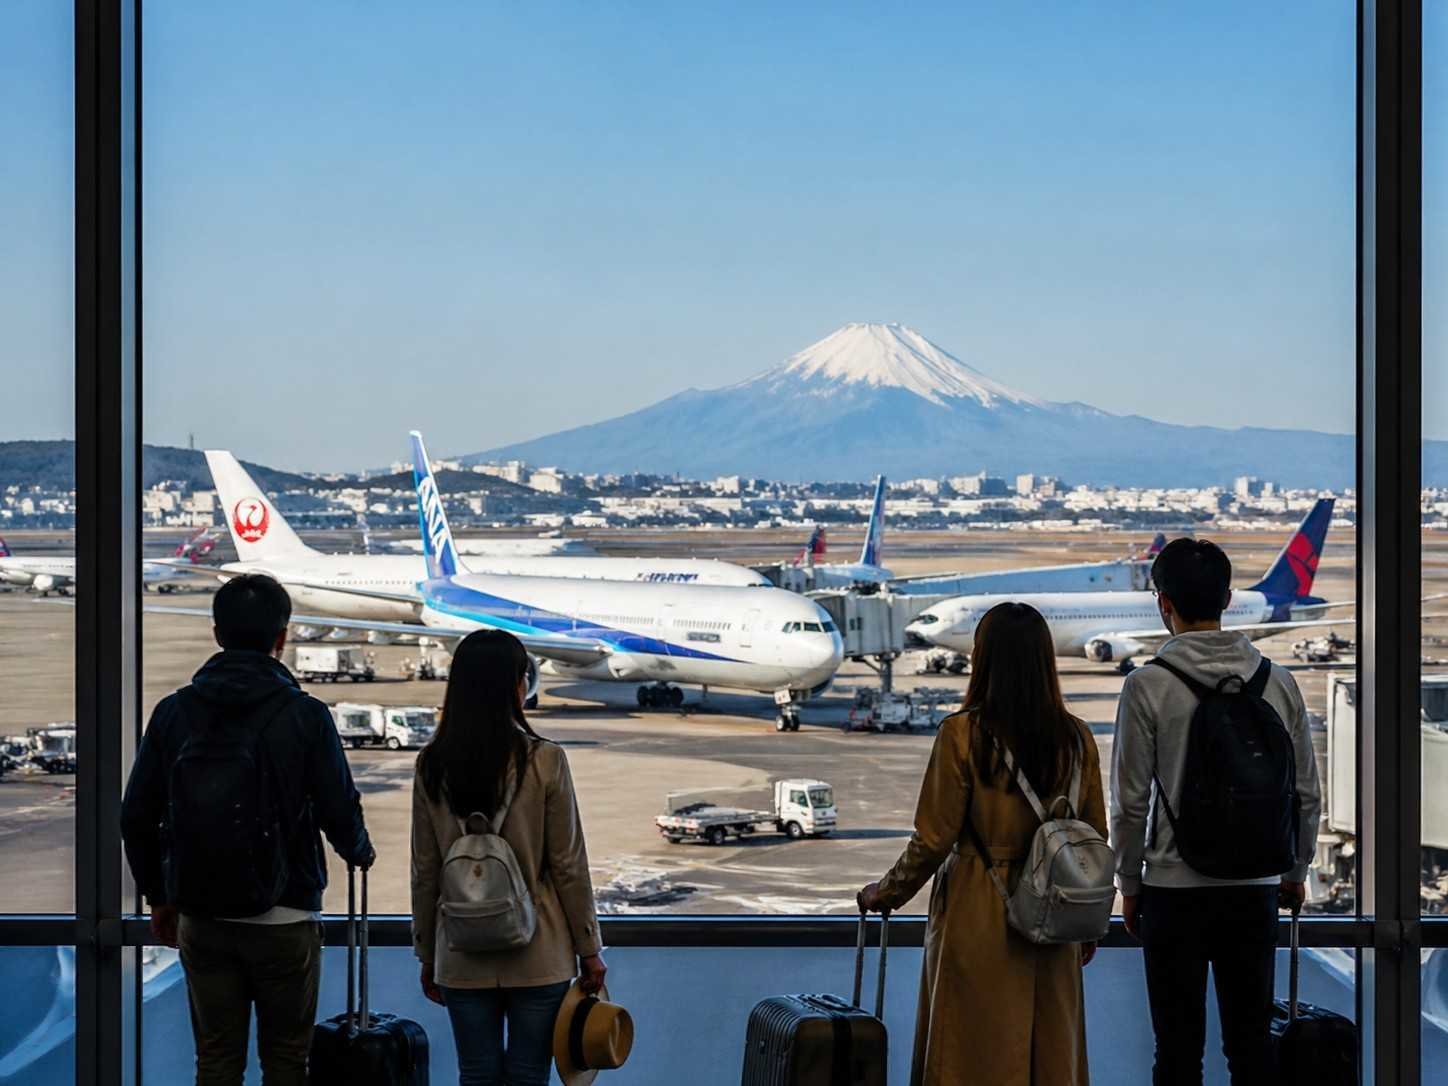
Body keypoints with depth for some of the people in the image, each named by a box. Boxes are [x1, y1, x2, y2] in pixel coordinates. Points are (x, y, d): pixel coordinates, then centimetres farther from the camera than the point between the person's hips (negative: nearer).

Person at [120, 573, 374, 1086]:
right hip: (285, 920, -3)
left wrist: (158, 897, 16)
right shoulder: (306, 716, -10)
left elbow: (136, 817, 3)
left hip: (201, 922, 3)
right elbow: (340, 813, -7)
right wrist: (360, 852, 17)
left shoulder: (174, 712, 0)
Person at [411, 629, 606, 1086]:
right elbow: (568, 865, -8)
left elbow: (424, 871, 2)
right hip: (538, 957, -2)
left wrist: (426, 953, 13)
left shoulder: (433, 765, -3)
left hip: (463, 958, 3)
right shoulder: (544, 761, -11)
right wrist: (589, 949, 2)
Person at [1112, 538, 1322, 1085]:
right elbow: (1307, 793, 6)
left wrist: (1129, 884, 5)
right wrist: (1296, 870, 20)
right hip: (1257, 889, 3)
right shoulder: (1277, 681, 0)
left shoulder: (1148, 685, -10)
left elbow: (1131, 802, -8)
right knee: (1251, 1040, 11)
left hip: (1175, 890, -3)